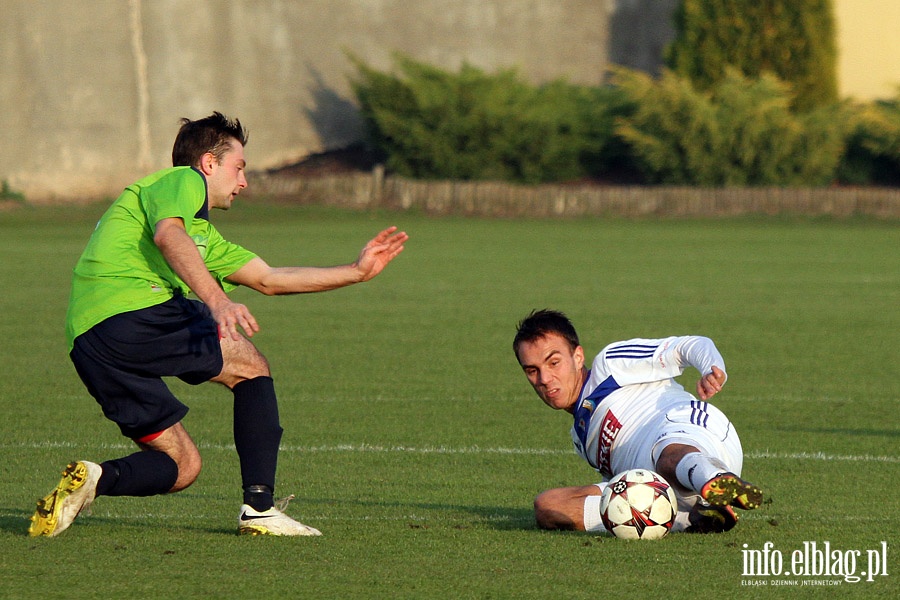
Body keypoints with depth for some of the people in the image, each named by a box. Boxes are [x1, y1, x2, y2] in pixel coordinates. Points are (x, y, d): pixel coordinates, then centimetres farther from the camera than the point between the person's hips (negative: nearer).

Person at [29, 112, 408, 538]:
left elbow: (269, 279, 39)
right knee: (250, 366, 9)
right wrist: (216, 299, -29)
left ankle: (96, 478, -15)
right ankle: (259, 508, -1)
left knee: (182, 466, 11)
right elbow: (167, 236, -16)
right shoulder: (183, 181, 7)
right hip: (133, 309, -9)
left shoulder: (203, 234, 36)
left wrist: (357, 272, 38)